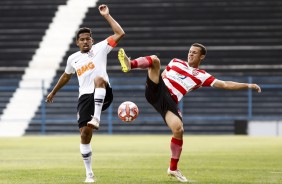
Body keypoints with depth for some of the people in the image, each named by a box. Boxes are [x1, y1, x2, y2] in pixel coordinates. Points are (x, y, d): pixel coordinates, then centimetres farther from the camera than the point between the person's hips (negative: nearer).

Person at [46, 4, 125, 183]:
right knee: (85, 133, -5)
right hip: (85, 97, 4)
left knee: (99, 79, -39)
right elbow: (66, 76, 36)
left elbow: (120, 34, -5)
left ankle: (96, 118, -42)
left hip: (103, 95, -4)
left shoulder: (100, 48, 5)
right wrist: (53, 92, 44)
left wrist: (106, 15, -6)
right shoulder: (73, 59, 16)